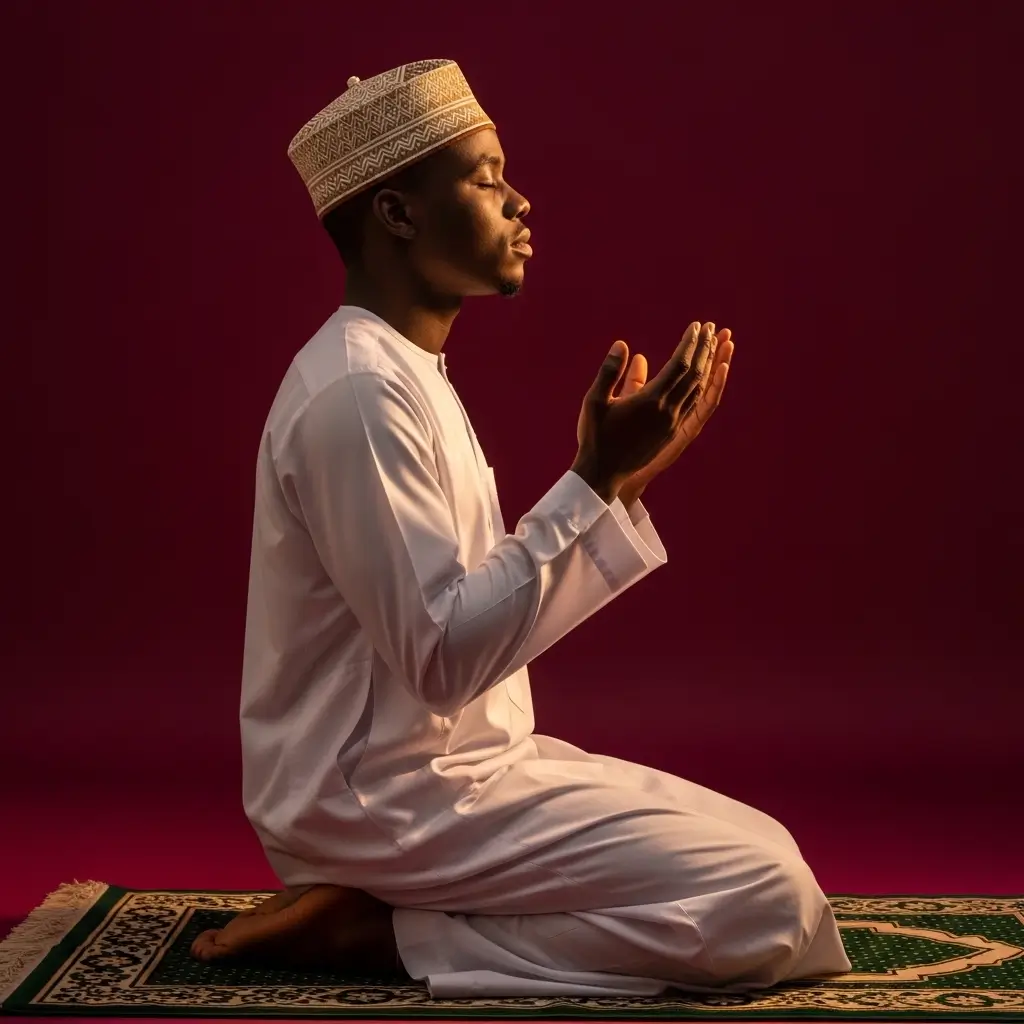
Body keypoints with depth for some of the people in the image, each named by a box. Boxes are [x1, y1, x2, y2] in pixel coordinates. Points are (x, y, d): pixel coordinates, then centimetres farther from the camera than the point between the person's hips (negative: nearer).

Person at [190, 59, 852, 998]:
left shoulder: (407, 373, 12)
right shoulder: (358, 392, -20)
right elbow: (443, 654, -23)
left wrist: (622, 476, 5)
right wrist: (598, 478, -23)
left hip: (454, 769, 10)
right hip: (385, 805, -10)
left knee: (763, 850, 10)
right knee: (769, 902, -13)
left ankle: (379, 909, 7)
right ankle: (370, 929, -8)